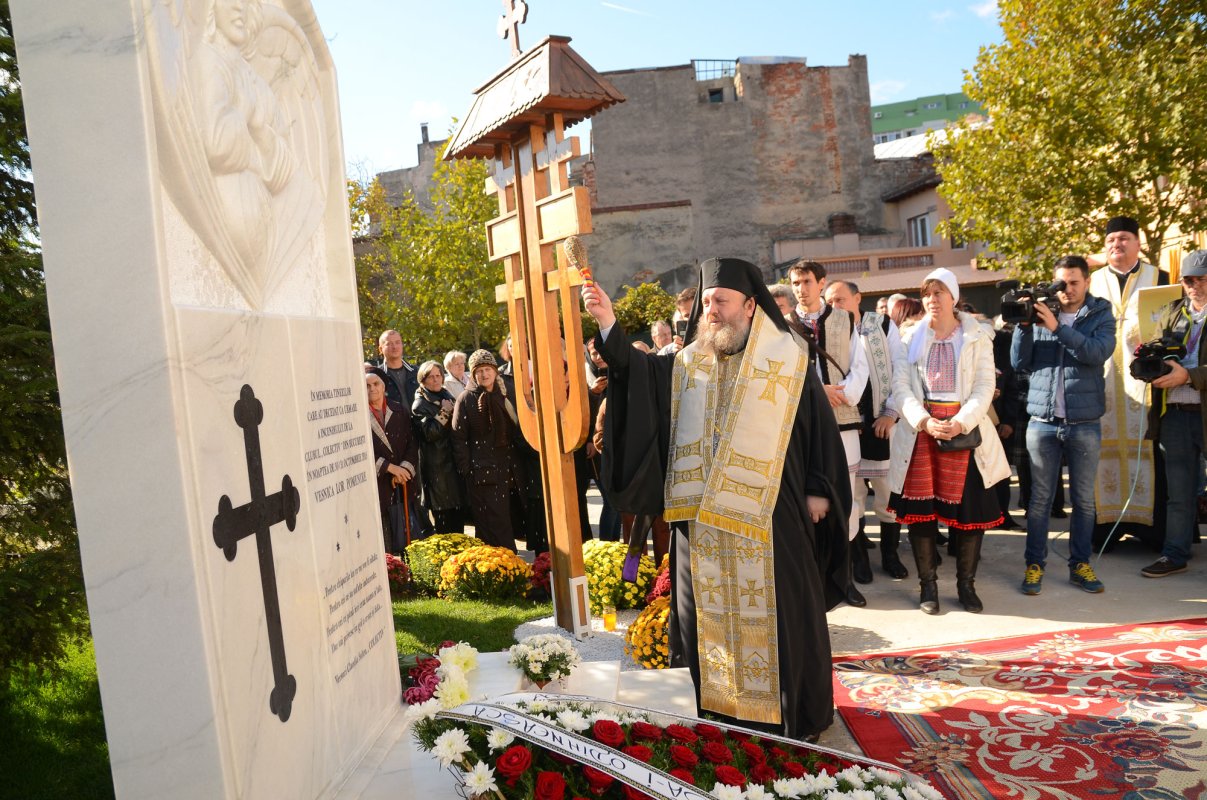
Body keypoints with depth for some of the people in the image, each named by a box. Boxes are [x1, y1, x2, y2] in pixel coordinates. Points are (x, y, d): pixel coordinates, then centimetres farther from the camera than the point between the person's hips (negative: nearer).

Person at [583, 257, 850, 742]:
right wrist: (608, 326, -15)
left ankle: (800, 714, 23)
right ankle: (720, 706, 26)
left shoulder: (788, 358, 1)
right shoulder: (687, 364, 10)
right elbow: (638, 372, -2)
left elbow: (821, 425, 1)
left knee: (780, 612, 6)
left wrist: (819, 490, -4)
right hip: (702, 516, 3)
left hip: (767, 515, -3)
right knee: (712, 613, 11)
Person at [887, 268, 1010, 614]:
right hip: (920, 430, 1)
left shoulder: (977, 337, 6)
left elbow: (985, 386, -1)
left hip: (964, 428, -1)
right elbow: (900, 385, 0)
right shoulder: (910, 337, 9)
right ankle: (927, 584, 14)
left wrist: (961, 422, -17)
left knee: (971, 509, 0)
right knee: (920, 509, 1)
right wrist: (925, 421, -15)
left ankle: (966, 584, 16)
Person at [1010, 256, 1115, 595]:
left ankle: (1080, 564, 20)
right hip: (1042, 422, 0)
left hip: (1084, 423, 0)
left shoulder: (1100, 315, 4)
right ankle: (1034, 564, 13)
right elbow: (1019, 362, 1)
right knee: (1039, 498, 5)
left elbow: (1098, 352, -15)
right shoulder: (1039, 314, 6)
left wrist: (1057, 327, -21)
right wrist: (1023, 325, -11)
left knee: (1084, 499, 8)